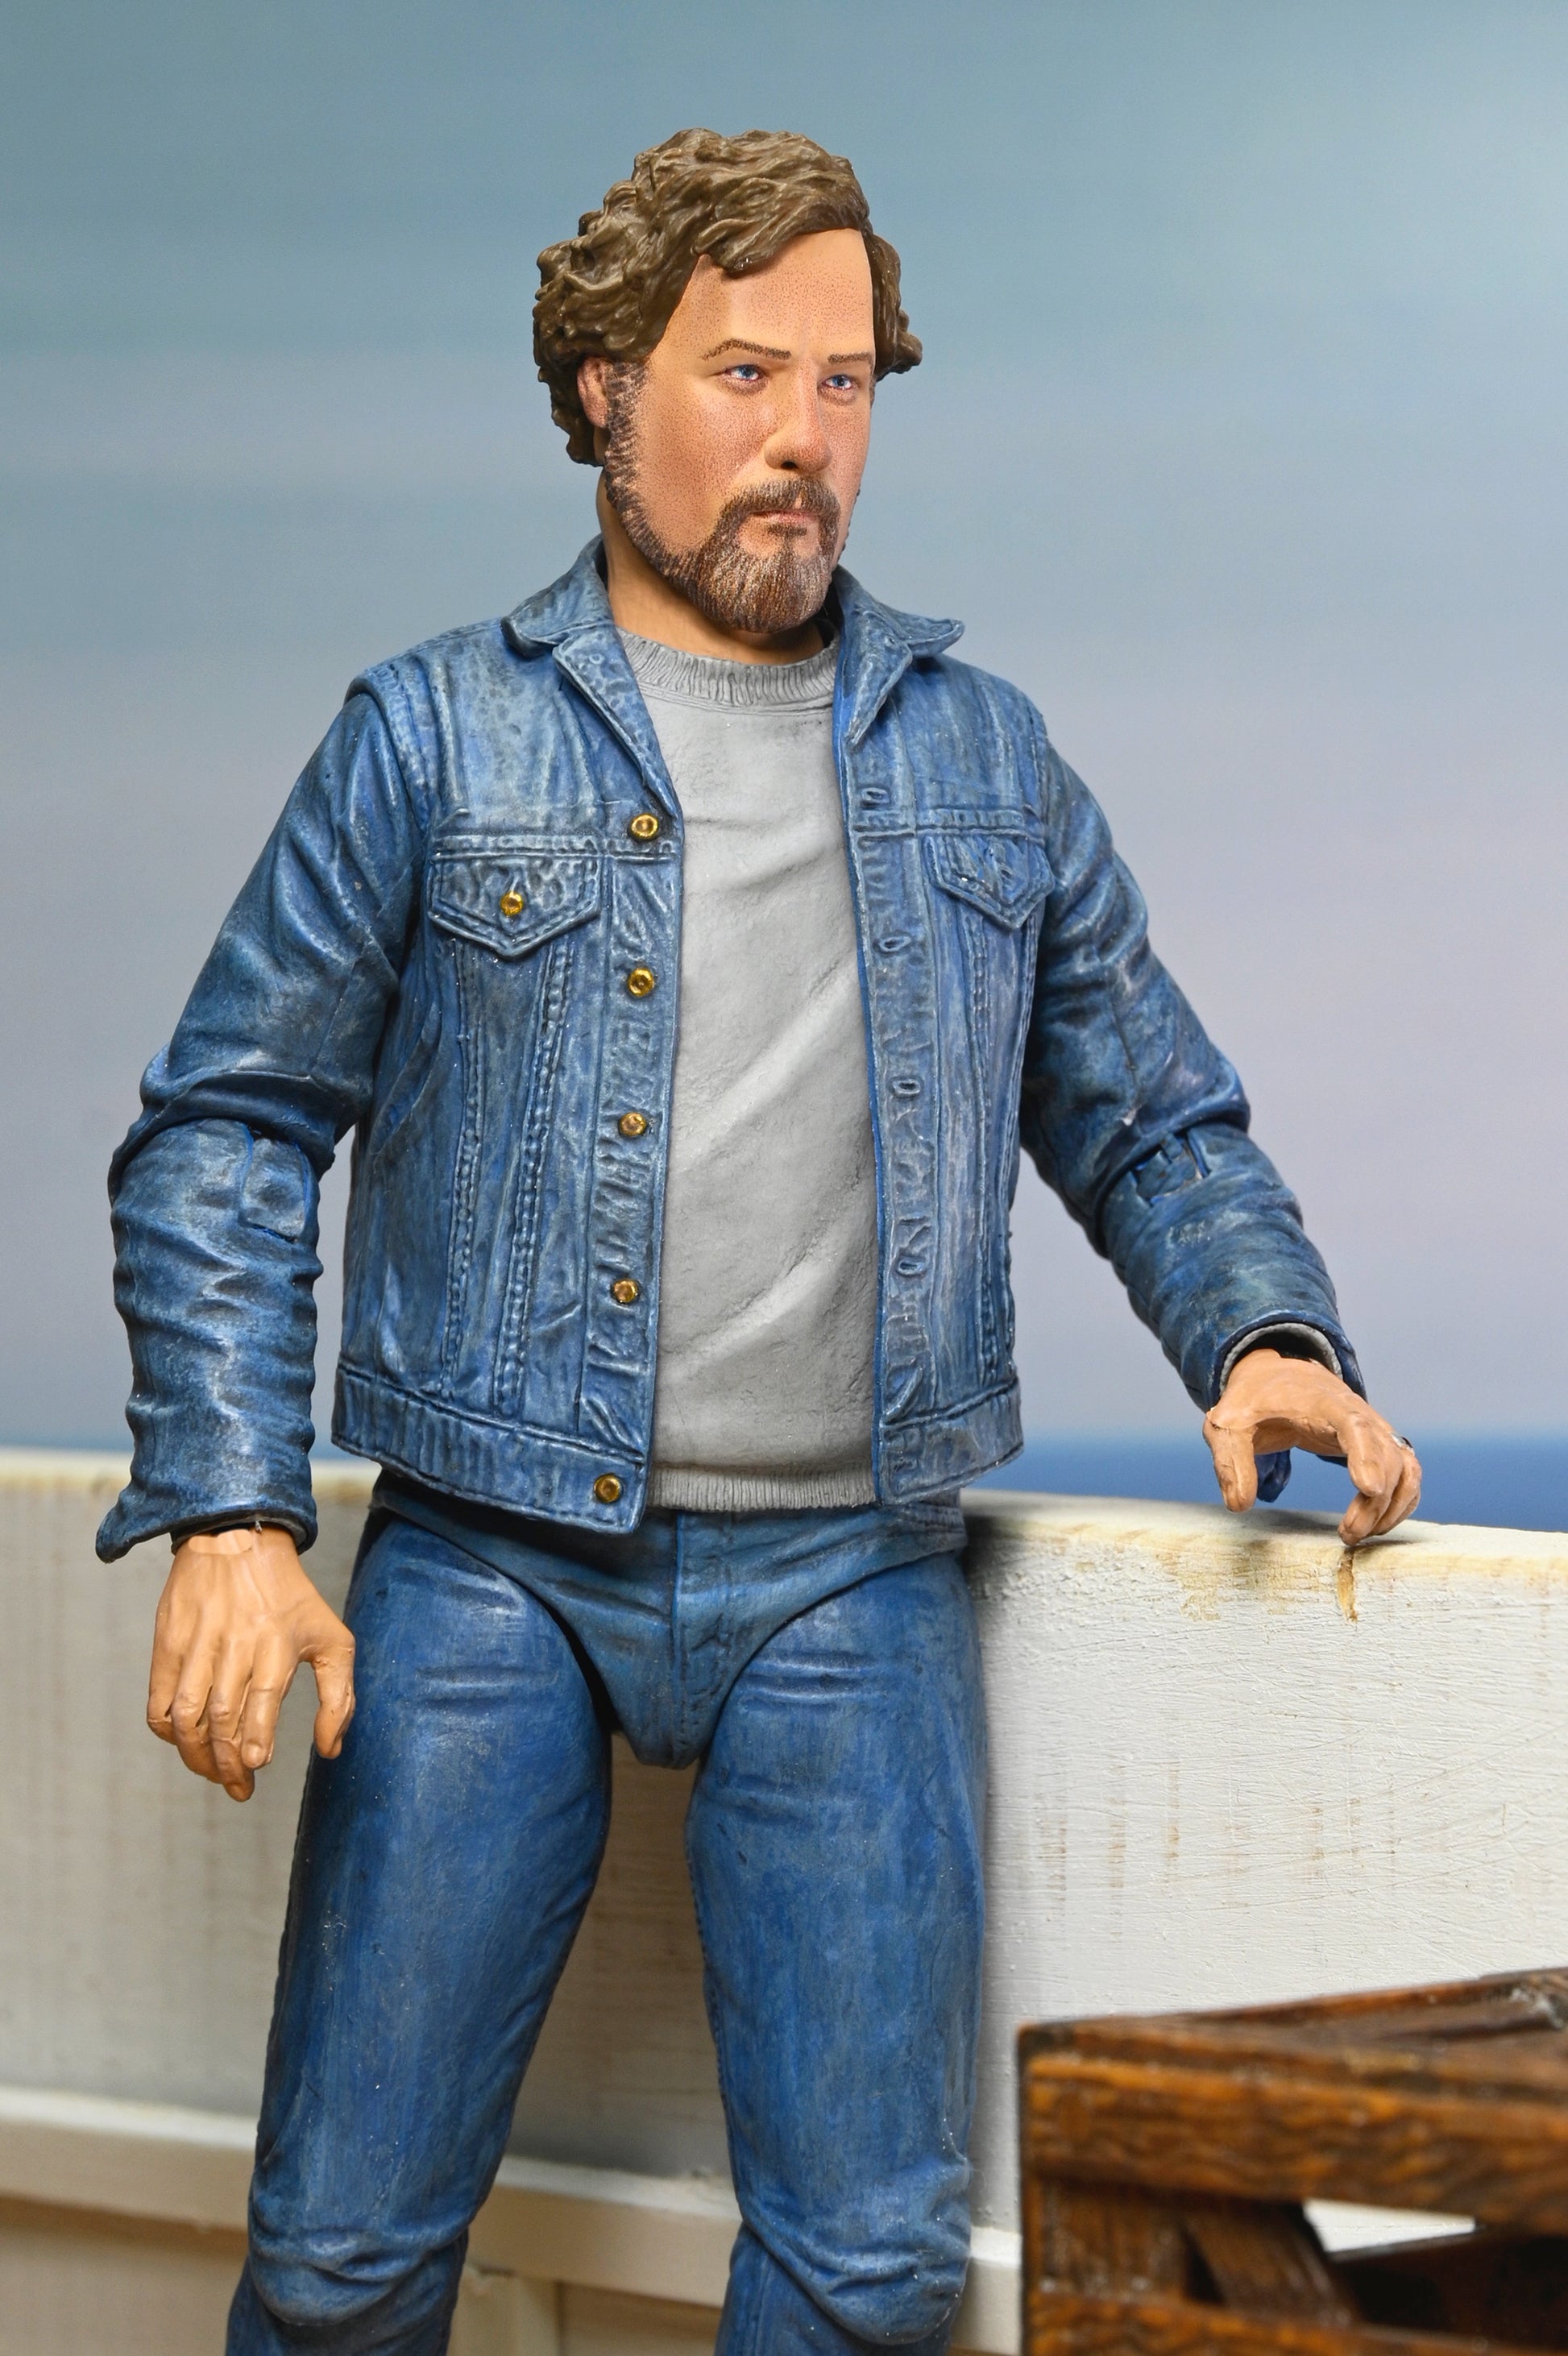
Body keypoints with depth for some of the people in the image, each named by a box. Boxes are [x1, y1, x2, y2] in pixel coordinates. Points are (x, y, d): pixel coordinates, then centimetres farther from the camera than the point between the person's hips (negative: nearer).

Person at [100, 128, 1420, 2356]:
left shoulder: (984, 757, 13)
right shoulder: (436, 734, 4)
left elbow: (1155, 1124, 19)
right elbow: (223, 1130, 3)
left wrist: (1264, 1330, -1)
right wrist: (229, 1519, -8)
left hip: (850, 1580, 2)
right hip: (491, 1566, -2)